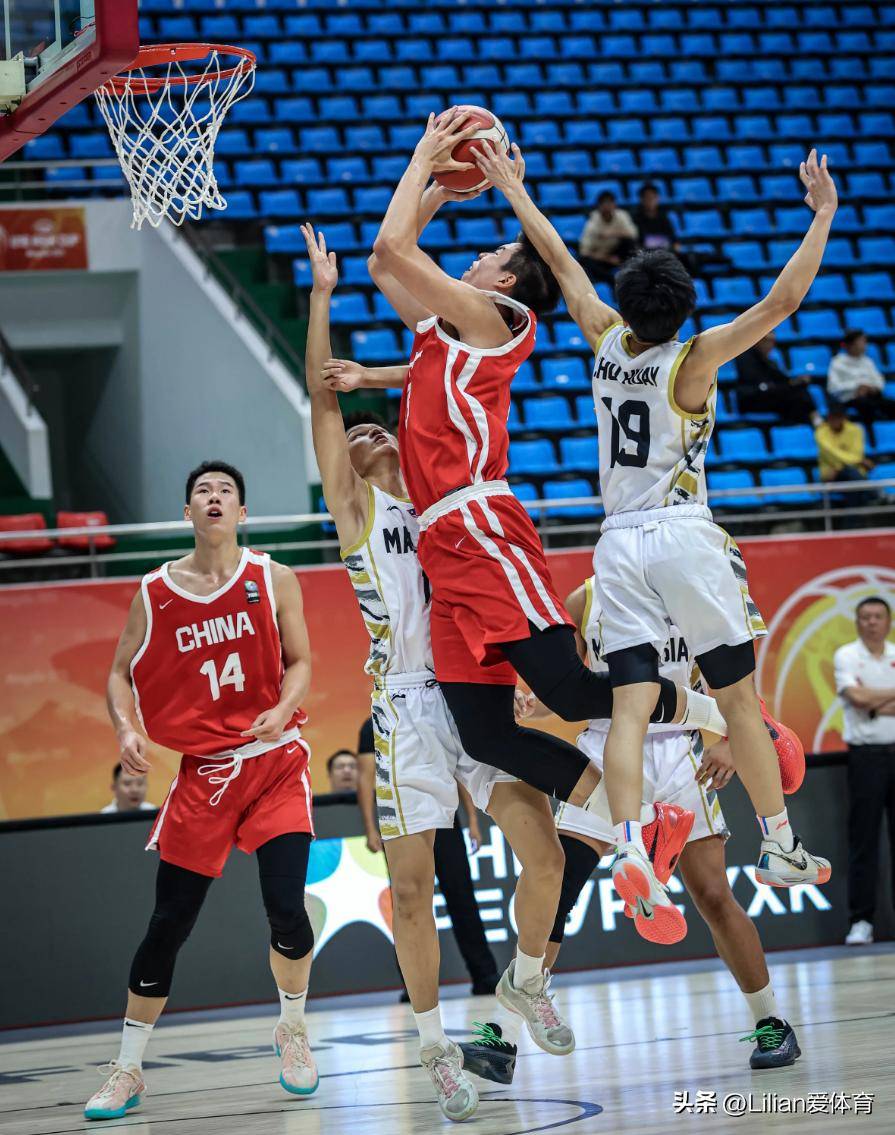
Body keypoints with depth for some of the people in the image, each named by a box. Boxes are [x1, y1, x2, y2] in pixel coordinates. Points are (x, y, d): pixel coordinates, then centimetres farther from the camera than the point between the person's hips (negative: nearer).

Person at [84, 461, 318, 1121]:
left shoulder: (273, 581, 0)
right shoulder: (154, 594, 3)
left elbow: (300, 662, 1)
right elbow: (122, 675, 8)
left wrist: (281, 710, -20)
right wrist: (127, 728, -11)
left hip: (275, 761, -1)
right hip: (203, 770, 1)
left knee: (287, 909, -14)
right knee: (169, 924, 0)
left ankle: (293, 1030, 15)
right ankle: (128, 1071, 12)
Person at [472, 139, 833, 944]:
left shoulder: (607, 341, 4)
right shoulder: (693, 361, -9)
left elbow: (562, 263, 15)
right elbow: (784, 300, -14)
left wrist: (516, 192, 26)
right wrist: (823, 217, -8)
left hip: (620, 545, 4)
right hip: (685, 538, -4)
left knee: (630, 706, -6)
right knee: (741, 701, 8)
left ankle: (630, 849, -25)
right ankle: (780, 848, 15)